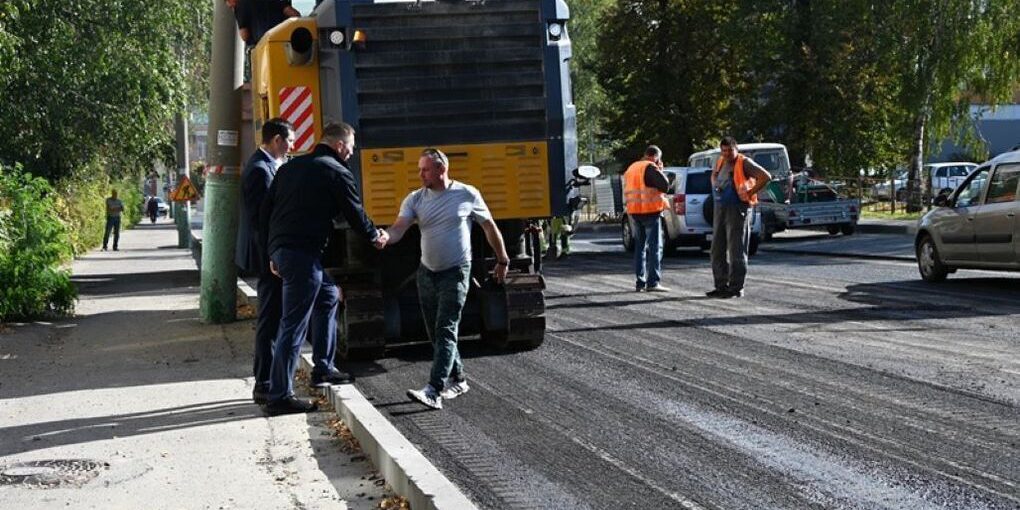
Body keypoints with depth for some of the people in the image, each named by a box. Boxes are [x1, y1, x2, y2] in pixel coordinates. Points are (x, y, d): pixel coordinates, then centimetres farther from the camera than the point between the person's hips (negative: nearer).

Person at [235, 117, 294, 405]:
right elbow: (261, 217, -22)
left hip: (269, 256, 11)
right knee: (270, 322, -5)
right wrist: (274, 257, -21)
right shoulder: (261, 170, -18)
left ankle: (264, 381, 25)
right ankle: (265, 387, -1)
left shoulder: (266, 165, 14)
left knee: (271, 320, 17)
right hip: (268, 255, -11)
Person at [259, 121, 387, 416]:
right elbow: (355, 214, 4)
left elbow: (265, 211, 19)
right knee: (293, 325, -6)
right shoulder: (337, 173, -3)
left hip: (279, 248, 9)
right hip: (303, 255, -9)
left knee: (327, 296, 27)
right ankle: (279, 397, -5)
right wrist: (375, 237, 23)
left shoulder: (291, 167, 18)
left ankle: (323, 369, 29)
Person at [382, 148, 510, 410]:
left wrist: (502, 261, 11)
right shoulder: (415, 199, 1)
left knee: (446, 331, -14)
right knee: (436, 332, 11)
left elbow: (490, 227, 5)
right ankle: (457, 380, 29)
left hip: (455, 273, -5)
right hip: (427, 272, 5)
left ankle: (434, 391, -24)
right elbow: (398, 228, -12)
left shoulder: (467, 195, -6)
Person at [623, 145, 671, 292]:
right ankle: (653, 282, -12)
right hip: (650, 211, -8)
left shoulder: (631, 168, 16)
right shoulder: (650, 168, -10)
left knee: (640, 247, 13)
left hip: (634, 212, 8)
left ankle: (640, 282, 12)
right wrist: (660, 171, -1)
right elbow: (665, 186, -14)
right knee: (655, 247, -6)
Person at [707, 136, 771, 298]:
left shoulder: (744, 163, -9)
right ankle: (721, 286, 17)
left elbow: (766, 177, -17)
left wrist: (749, 193, -16)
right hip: (720, 208, 8)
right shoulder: (720, 162, 12)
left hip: (738, 208, -8)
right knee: (718, 250, 9)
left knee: (736, 250, -6)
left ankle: (736, 288, -3)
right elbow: (715, 178, 34)